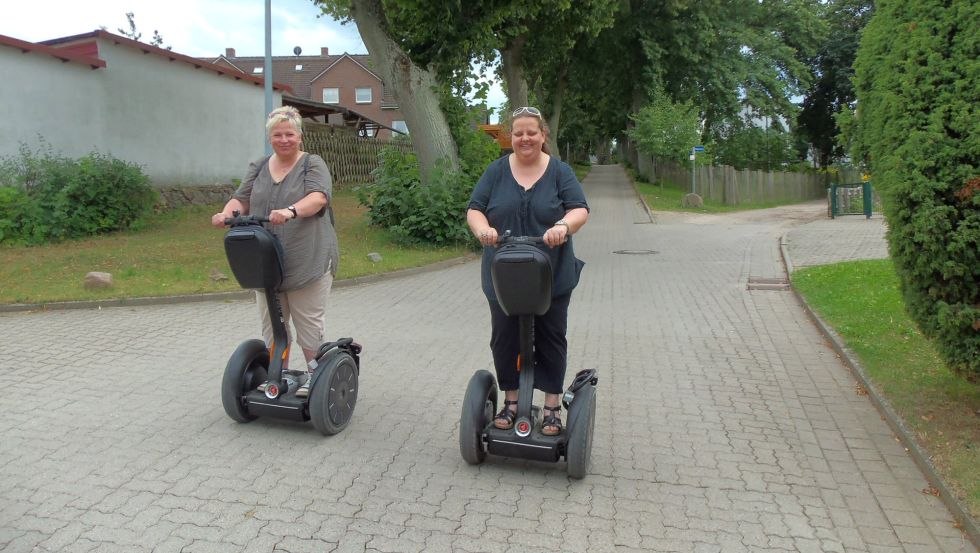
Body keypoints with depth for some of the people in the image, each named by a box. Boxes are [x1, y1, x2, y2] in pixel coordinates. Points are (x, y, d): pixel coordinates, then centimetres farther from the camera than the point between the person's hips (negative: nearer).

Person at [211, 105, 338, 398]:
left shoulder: (313, 164, -1)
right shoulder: (258, 168, 14)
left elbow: (318, 197, -18)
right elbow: (241, 199, 8)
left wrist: (291, 211, -36)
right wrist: (226, 213, -14)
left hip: (307, 261, -5)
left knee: (309, 324, 0)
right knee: (272, 324, 10)